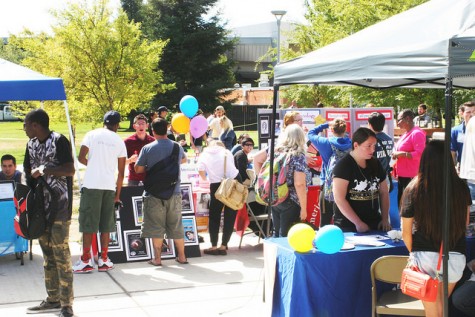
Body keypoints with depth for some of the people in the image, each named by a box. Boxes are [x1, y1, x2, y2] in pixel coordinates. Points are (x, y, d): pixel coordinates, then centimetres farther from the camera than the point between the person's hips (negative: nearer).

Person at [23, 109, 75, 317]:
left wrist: (44, 170, -20)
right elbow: (29, 174, 16)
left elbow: (70, 170, -17)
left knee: (61, 253, -7)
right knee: (47, 253, 11)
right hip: (40, 205, 7)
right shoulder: (31, 144, 12)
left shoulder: (59, 141, -10)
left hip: (59, 205, -7)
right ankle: (53, 299, 20)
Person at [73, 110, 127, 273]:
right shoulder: (119, 141, 8)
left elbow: (81, 157, -7)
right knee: (106, 224, 10)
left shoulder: (92, 134, 2)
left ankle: (86, 261, 2)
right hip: (110, 186, 2)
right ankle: (104, 260, 13)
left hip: (91, 185, -2)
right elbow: (121, 172, 7)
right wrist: (117, 195, 14)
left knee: (88, 223, 2)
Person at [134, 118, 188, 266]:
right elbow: (184, 160, 24)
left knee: (156, 227, 4)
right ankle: (182, 256, 18)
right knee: (176, 226, 12)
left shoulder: (147, 148, -8)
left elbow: (138, 169, -2)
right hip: (174, 193, 3)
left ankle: (157, 258, 6)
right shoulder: (177, 147, 3)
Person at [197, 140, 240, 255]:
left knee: (214, 216, 11)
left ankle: (214, 246, 9)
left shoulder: (204, 155, 7)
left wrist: (206, 179, 16)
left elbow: (201, 171, -1)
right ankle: (223, 246, 7)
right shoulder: (226, 152, 11)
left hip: (217, 185, -1)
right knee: (230, 216, 7)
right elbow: (231, 167, 13)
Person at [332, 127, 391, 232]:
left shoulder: (375, 164, 7)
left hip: (374, 224, 5)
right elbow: (339, 199, -17)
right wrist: (358, 223, -18)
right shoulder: (343, 166, -11)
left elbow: (384, 192, 15)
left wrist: (385, 219, 4)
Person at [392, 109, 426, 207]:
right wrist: (395, 153, 11)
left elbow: (420, 154, -23)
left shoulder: (417, 133, -14)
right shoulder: (406, 134, 16)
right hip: (402, 175, 10)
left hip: (411, 177, -10)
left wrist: (400, 154, -20)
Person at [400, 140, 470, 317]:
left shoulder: (413, 190, -12)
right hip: (456, 257, 2)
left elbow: (406, 233, -4)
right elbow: (465, 223, 9)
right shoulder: (461, 188, -7)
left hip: (425, 257, -2)